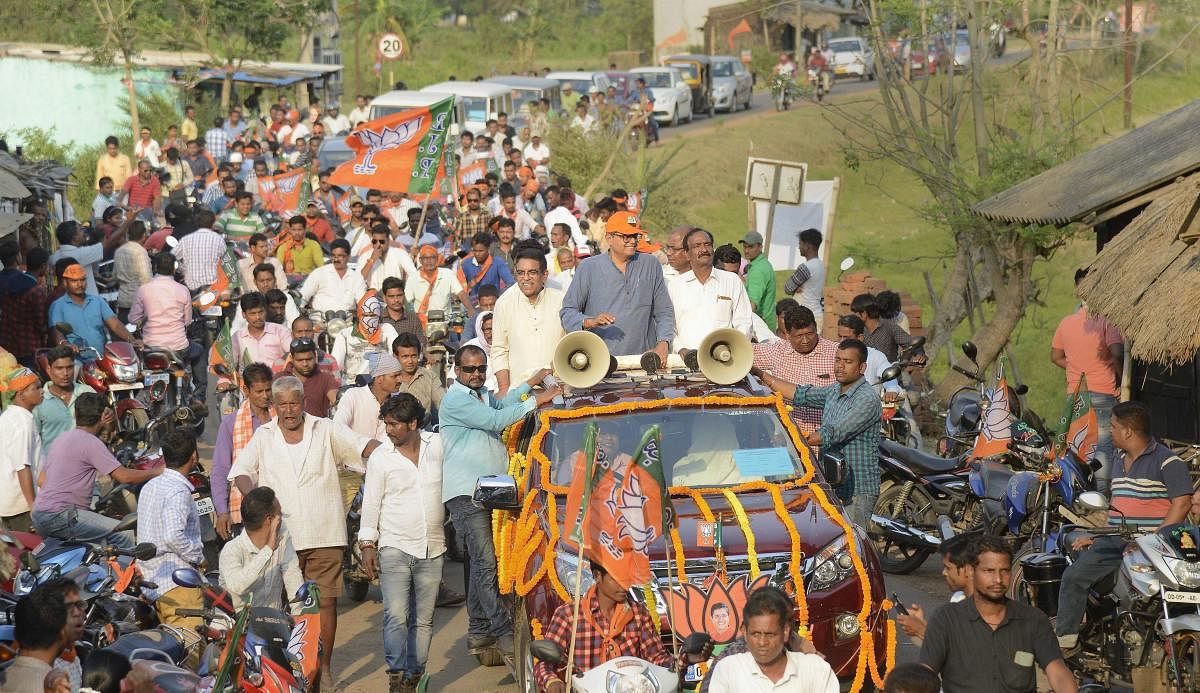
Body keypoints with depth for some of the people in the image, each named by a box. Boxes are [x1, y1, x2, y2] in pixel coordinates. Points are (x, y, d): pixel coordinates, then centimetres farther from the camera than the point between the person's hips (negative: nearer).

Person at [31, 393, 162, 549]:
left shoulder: (62, 438, 19)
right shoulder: (90, 442, -10)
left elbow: (41, 481, 25)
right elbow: (124, 476, -13)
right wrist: (157, 472, 0)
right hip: (59, 516, -10)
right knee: (123, 535, -15)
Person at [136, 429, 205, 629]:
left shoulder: (149, 486, 14)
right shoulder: (179, 492, -14)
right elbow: (173, 536, -27)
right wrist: (199, 557, -12)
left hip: (152, 582, 9)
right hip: (177, 582, -9)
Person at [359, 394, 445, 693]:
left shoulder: (438, 445, 4)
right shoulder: (381, 458, 0)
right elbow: (371, 503, 2)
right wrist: (367, 544, -3)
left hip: (432, 549, 3)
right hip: (394, 547, -2)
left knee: (423, 620, 6)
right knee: (396, 616, -15)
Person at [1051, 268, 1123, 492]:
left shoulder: (1066, 323, 9)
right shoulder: (1106, 321, -11)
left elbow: (1056, 357, 19)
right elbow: (1117, 355, -20)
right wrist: (1122, 379, -5)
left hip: (1074, 394, 6)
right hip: (1103, 393, -6)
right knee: (1103, 446, -4)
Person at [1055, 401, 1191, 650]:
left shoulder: (1166, 460, -6)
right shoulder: (1120, 461, 22)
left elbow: (1182, 503, -13)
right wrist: (1094, 535, 20)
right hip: (1114, 540, 8)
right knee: (1074, 576, -6)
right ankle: (1064, 639, -1)